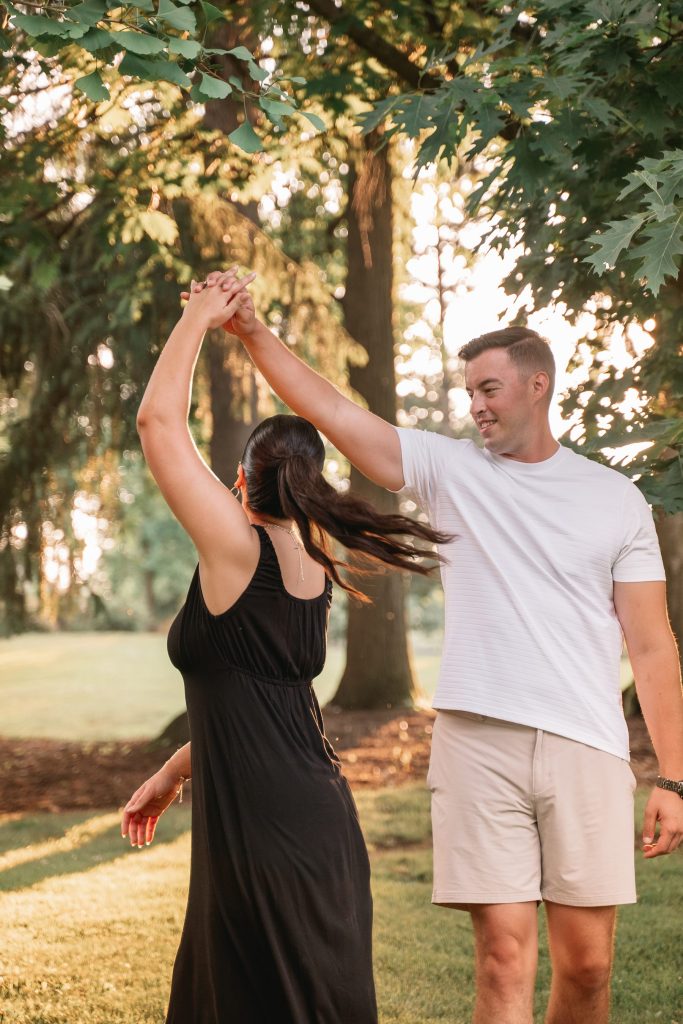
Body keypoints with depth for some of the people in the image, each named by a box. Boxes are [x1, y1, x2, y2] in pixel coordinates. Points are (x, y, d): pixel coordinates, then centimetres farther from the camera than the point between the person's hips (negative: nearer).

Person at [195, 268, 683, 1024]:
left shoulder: (614, 498, 8)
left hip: (587, 749, 1)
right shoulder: (449, 469, 9)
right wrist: (252, 332, -12)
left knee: (586, 963, 4)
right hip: (478, 742, 0)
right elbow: (331, 410, 0)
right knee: (503, 955, -3)